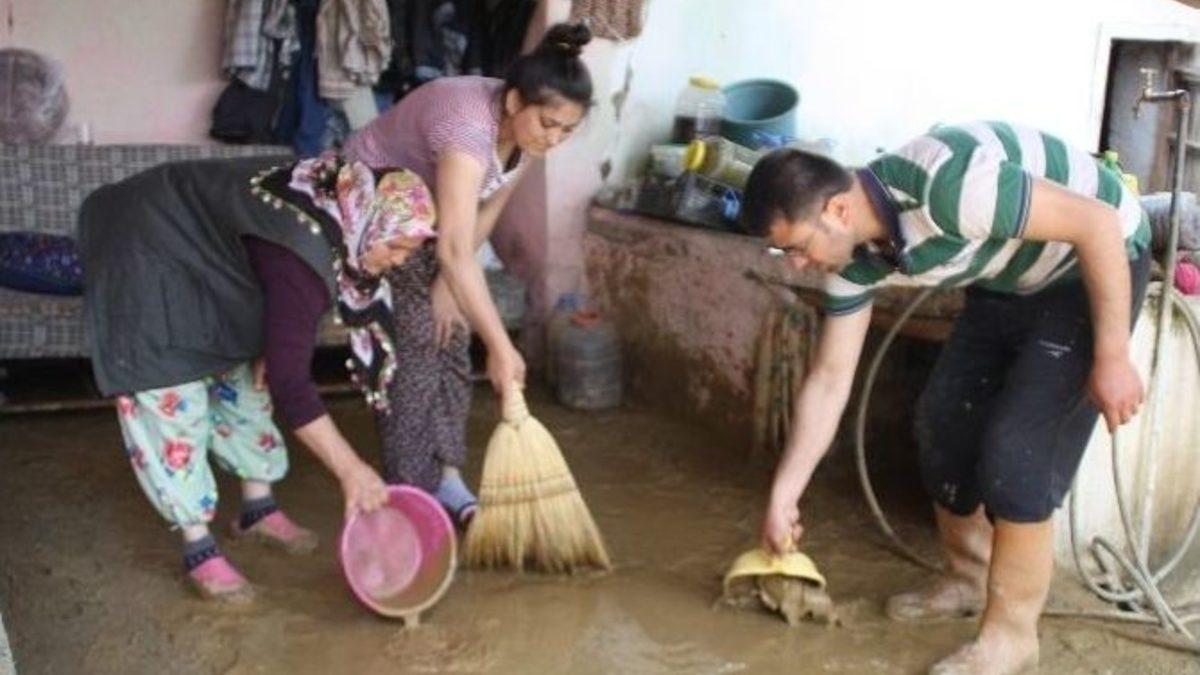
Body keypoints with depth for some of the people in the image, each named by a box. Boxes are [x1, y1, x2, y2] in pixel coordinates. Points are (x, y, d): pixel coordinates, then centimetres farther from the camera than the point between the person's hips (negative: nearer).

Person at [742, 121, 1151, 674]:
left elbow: (1098, 221, -29)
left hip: (1096, 263, -8)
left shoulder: (945, 184, -37)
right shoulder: (854, 252, -10)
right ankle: (968, 580, 28)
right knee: (943, 420, 7)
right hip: (1008, 280, 8)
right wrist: (782, 496, -1)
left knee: (1016, 448, -12)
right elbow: (829, 378, -2)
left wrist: (1111, 356, -24)